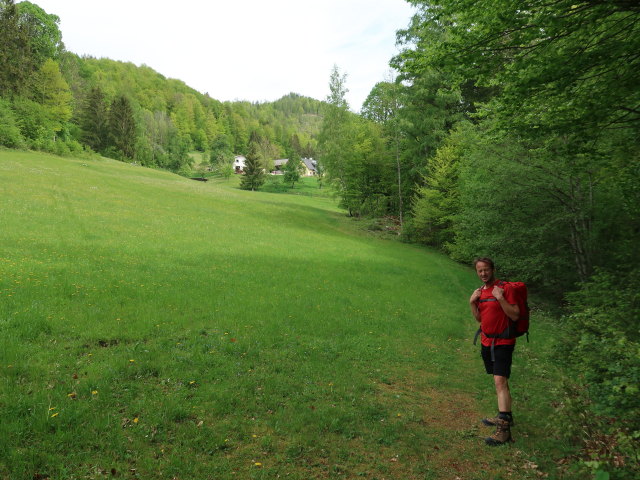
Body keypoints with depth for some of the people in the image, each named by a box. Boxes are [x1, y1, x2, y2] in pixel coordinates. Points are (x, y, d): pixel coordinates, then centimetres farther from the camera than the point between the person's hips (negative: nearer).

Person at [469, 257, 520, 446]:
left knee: (500, 382, -15)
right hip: (487, 342, 8)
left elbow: (515, 315, -18)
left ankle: (504, 429, -15)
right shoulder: (480, 291, 10)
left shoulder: (505, 288, -13)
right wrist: (472, 302, 0)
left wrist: (500, 298, -26)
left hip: (503, 343, -8)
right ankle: (505, 415, 32)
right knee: (499, 381, 18)